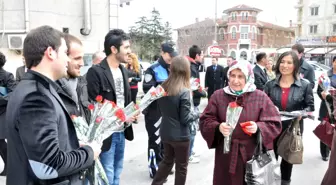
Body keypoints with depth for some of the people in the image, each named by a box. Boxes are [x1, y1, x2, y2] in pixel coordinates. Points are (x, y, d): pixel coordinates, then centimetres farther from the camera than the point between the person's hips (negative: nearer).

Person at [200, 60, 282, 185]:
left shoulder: (260, 97, -2)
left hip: (252, 154, 0)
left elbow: (274, 125, -2)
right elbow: (205, 121, 1)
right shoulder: (218, 96, 1)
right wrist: (218, 127, -19)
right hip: (226, 155, 1)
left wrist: (258, 127, -20)